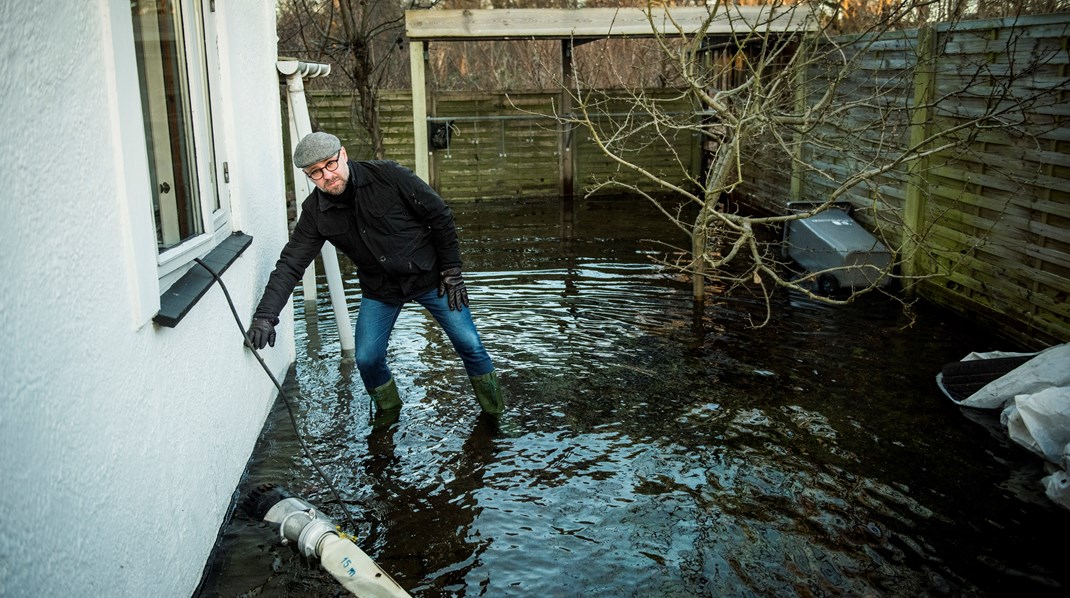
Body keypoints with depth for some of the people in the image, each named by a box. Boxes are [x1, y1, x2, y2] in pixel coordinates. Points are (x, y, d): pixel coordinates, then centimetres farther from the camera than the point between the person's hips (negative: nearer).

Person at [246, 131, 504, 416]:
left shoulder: (388, 175, -20)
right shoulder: (315, 211, -10)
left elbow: (440, 216, -13)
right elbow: (290, 264, -10)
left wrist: (451, 272, -10)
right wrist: (265, 315, -22)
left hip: (429, 276, -2)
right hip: (379, 290, 3)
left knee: (469, 345, -1)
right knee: (366, 359, -5)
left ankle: (495, 410, 24)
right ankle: (388, 413, 26)